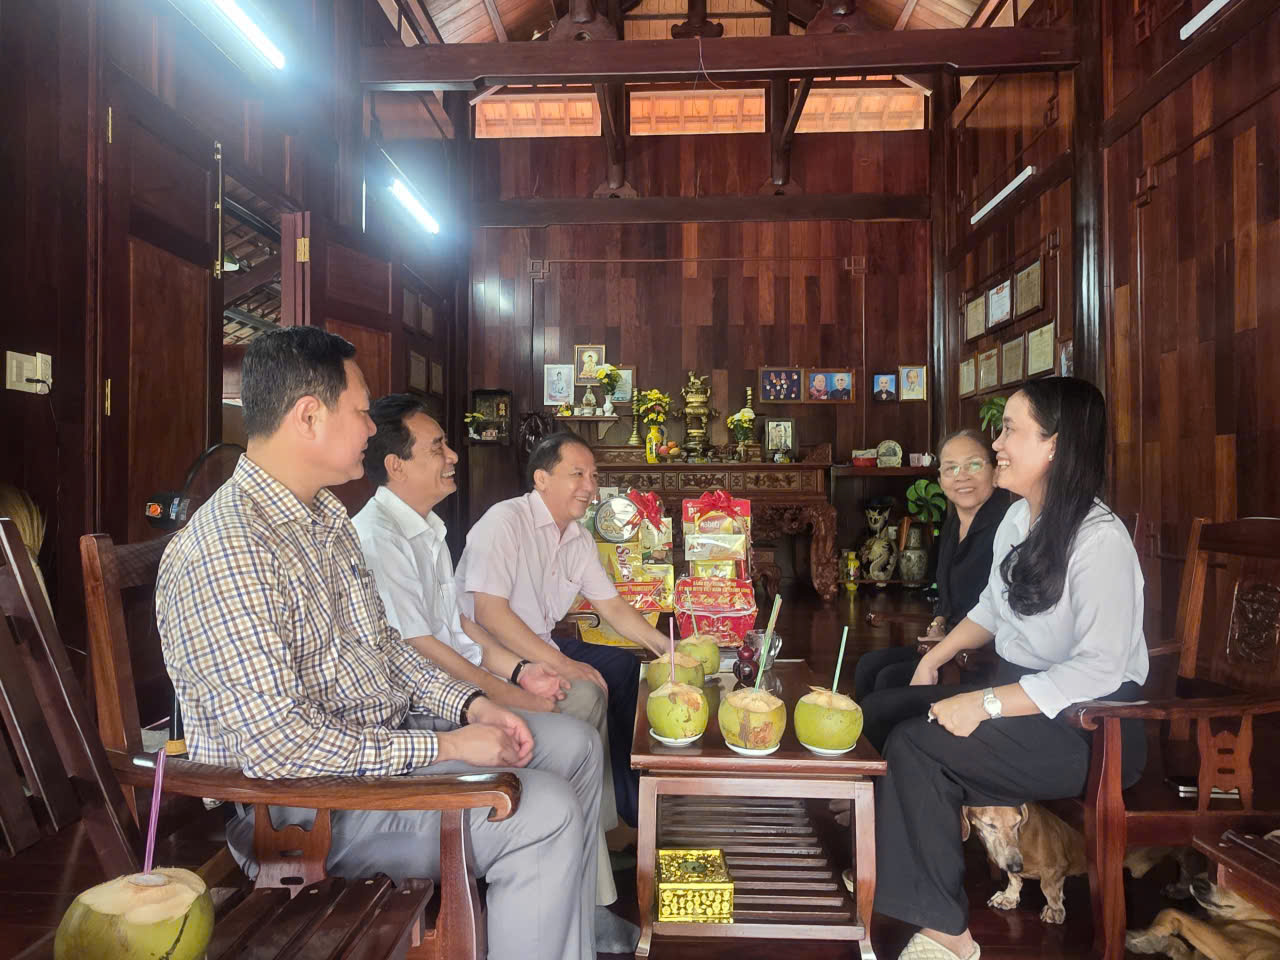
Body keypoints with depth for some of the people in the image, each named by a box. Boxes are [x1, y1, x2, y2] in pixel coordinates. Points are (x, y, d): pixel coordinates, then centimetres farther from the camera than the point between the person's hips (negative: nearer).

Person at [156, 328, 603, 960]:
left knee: (573, 744, 10)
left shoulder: (326, 515, 8)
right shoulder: (226, 551, -25)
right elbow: (273, 742, -29)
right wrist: (445, 747, -24)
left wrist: (471, 704, 1)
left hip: (383, 735, 10)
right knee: (544, 812, -22)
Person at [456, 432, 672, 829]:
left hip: (541, 646, 9)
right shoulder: (504, 521, -18)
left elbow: (612, 606, 13)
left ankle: (632, 797, 14)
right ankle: (628, 805, -3)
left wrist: (667, 647, -2)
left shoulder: (579, 538, 9)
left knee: (626, 667, 1)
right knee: (588, 692, -25)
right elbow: (489, 612, -26)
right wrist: (563, 664, -28)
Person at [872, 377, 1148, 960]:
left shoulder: (1100, 540, -21)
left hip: (1089, 726, -8)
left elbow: (1100, 670, -27)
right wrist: (935, 658, 5)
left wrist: (986, 704, -29)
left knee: (916, 744, -22)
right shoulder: (1018, 519, 5)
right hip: (1020, 691, 8)